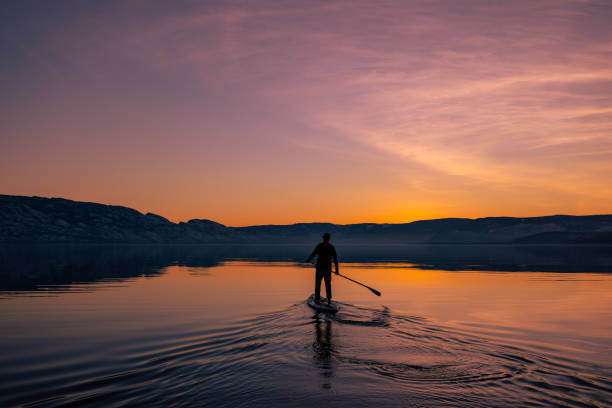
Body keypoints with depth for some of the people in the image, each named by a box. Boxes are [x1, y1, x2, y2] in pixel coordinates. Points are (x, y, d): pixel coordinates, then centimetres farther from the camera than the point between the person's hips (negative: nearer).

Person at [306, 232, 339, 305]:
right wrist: (337, 270, 6)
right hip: (328, 268, 2)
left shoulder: (319, 245, -5)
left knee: (318, 284, 7)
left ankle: (317, 299, 8)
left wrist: (307, 261, 9)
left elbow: (313, 254, -5)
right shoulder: (332, 247, 2)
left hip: (319, 267, -2)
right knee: (328, 284, 10)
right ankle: (329, 300, 5)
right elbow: (335, 259, 1)